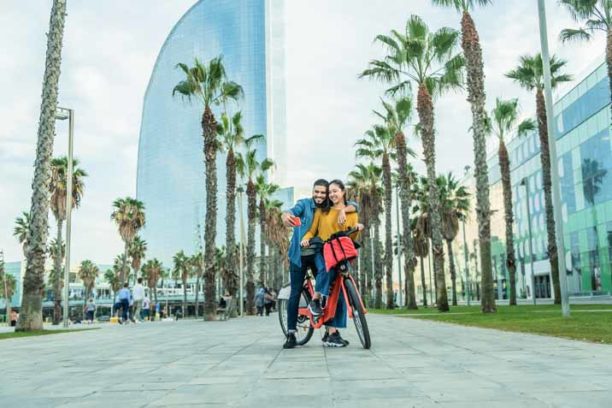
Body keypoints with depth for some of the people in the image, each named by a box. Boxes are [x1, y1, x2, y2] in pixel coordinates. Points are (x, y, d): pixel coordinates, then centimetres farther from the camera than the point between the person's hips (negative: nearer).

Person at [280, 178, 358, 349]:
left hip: (318, 255, 2)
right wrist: (286, 215, -49)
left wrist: (343, 210, -27)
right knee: (295, 293, -1)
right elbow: (294, 211, -24)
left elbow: (354, 205, -4)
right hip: (299, 255, -2)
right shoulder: (304, 203, -3)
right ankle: (291, 334, 3)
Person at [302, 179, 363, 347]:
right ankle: (315, 300, -15)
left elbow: (351, 238, 4)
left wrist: (357, 230, -17)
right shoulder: (322, 211, 12)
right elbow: (312, 230, 9)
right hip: (321, 251, -1)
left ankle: (332, 332, -1)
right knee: (327, 268, -37)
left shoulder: (351, 213, 12)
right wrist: (306, 238, -12)